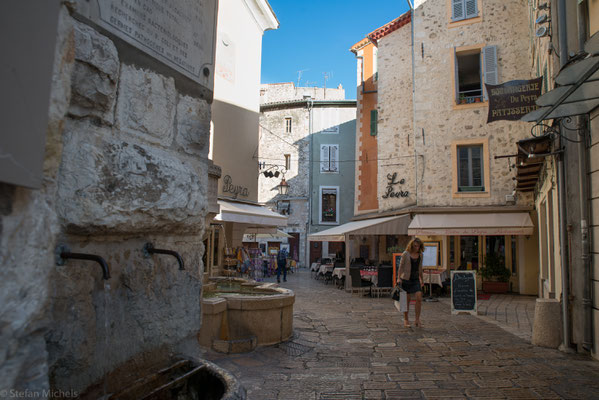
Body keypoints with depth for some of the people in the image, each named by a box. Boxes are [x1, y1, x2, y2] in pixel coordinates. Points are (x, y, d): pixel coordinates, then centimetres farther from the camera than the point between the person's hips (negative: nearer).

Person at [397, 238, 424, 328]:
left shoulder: (420, 254, 6)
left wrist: (421, 279, 20)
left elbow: (420, 267, 17)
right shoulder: (405, 254, -7)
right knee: (407, 300, 4)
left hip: (416, 280, 4)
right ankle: (406, 319, 19)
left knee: (419, 298, -10)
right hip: (406, 279, -4)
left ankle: (417, 320, 0)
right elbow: (401, 266, -5)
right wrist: (399, 278, -12)